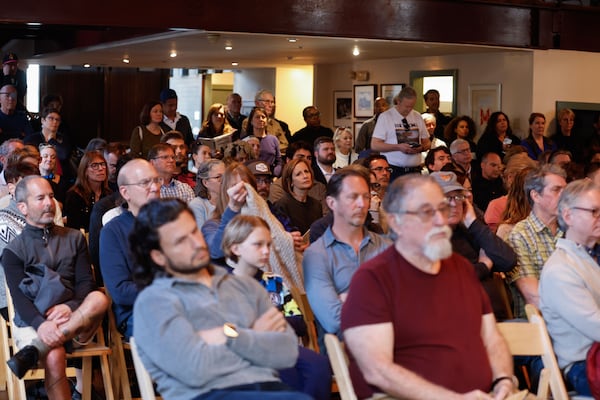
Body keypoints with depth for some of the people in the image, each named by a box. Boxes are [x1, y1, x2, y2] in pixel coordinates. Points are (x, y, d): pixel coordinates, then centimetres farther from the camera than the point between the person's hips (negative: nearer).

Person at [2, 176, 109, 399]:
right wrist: (41, 324, -26)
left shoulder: (74, 238, 16)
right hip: (33, 322, -2)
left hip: (77, 320, 2)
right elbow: (19, 297, -4)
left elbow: (86, 282, 6)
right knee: (54, 357, -37)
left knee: (99, 299, -33)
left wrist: (70, 307, -17)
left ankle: (33, 350, -38)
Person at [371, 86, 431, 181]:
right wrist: (398, 147, -16)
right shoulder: (385, 117, -1)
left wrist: (421, 148, -5)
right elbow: (374, 145, -7)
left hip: (415, 170, 4)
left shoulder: (418, 117, 13)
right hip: (393, 171, -4)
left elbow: (427, 143, 19)